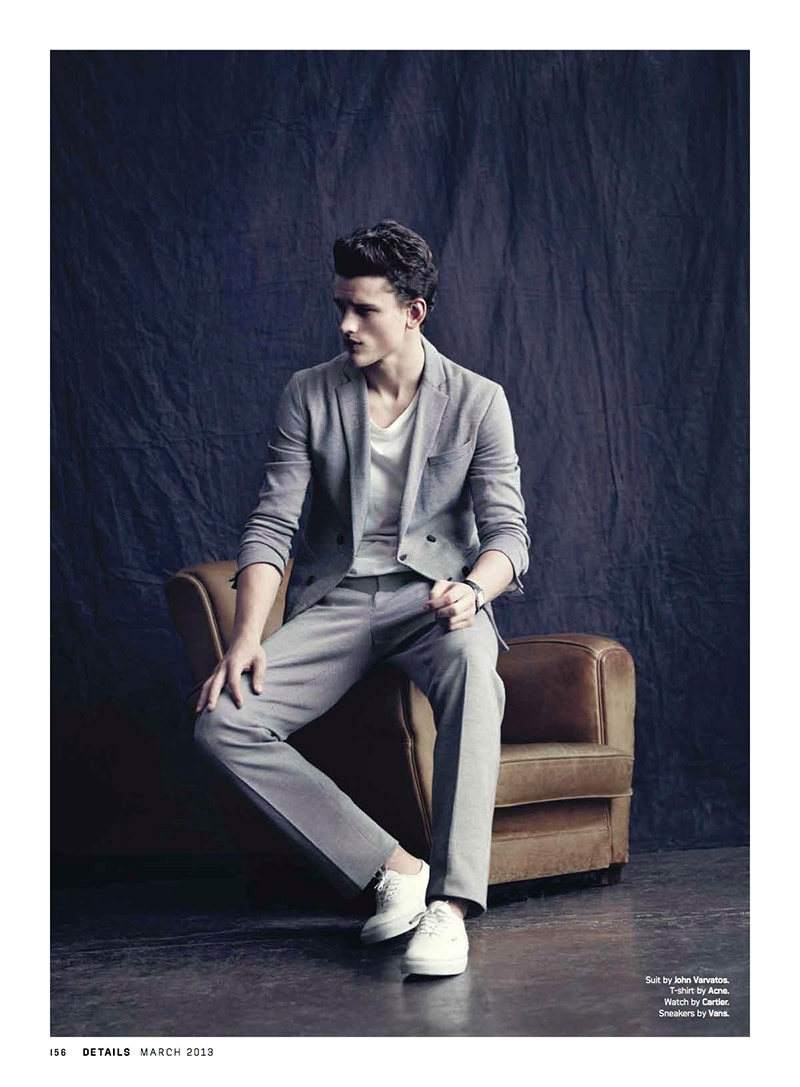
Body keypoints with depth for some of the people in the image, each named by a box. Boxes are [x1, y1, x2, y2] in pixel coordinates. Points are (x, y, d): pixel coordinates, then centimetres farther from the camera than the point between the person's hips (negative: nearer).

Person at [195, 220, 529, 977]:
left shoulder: (478, 402, 1)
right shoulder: (309, 395, 5)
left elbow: (507, 530, -3)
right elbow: (271, 525, -1)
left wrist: (472, 588, -28)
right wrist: (247, 635, -17)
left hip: (433, 599, -2)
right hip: (335, 602, 2)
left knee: (472, 664, -41)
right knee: (222, 721, -24)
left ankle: (450, 904, -42)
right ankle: (392, 870, -21)